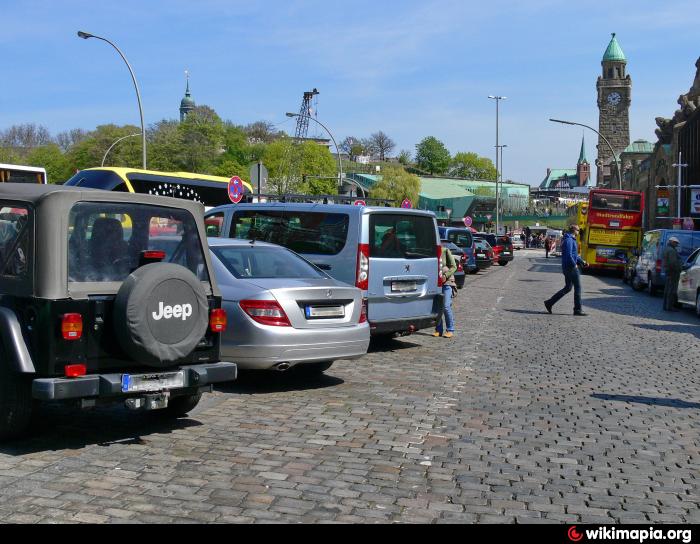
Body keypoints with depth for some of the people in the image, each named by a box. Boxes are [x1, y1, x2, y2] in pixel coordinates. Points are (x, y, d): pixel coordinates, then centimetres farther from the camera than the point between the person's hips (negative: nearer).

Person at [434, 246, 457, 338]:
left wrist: (445, 276, -16)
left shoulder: (445, 251, -3)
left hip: (446, 282, -4)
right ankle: (438, 330, 12)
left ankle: (450, 330, 3)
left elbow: (454, 267, -3)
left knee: (446, 307, -9)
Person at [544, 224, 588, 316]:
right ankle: (577, 310, 3)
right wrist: (574, 265, -15)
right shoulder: (569, 240, -15)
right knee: (577, 288, -3)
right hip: (571, 267, -10)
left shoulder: (572, 240, 18)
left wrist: (582, 262, 16)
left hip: (567, 267, 10)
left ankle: (549, 303, 14)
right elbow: (568, 255, -24)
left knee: (567, 288, 14)